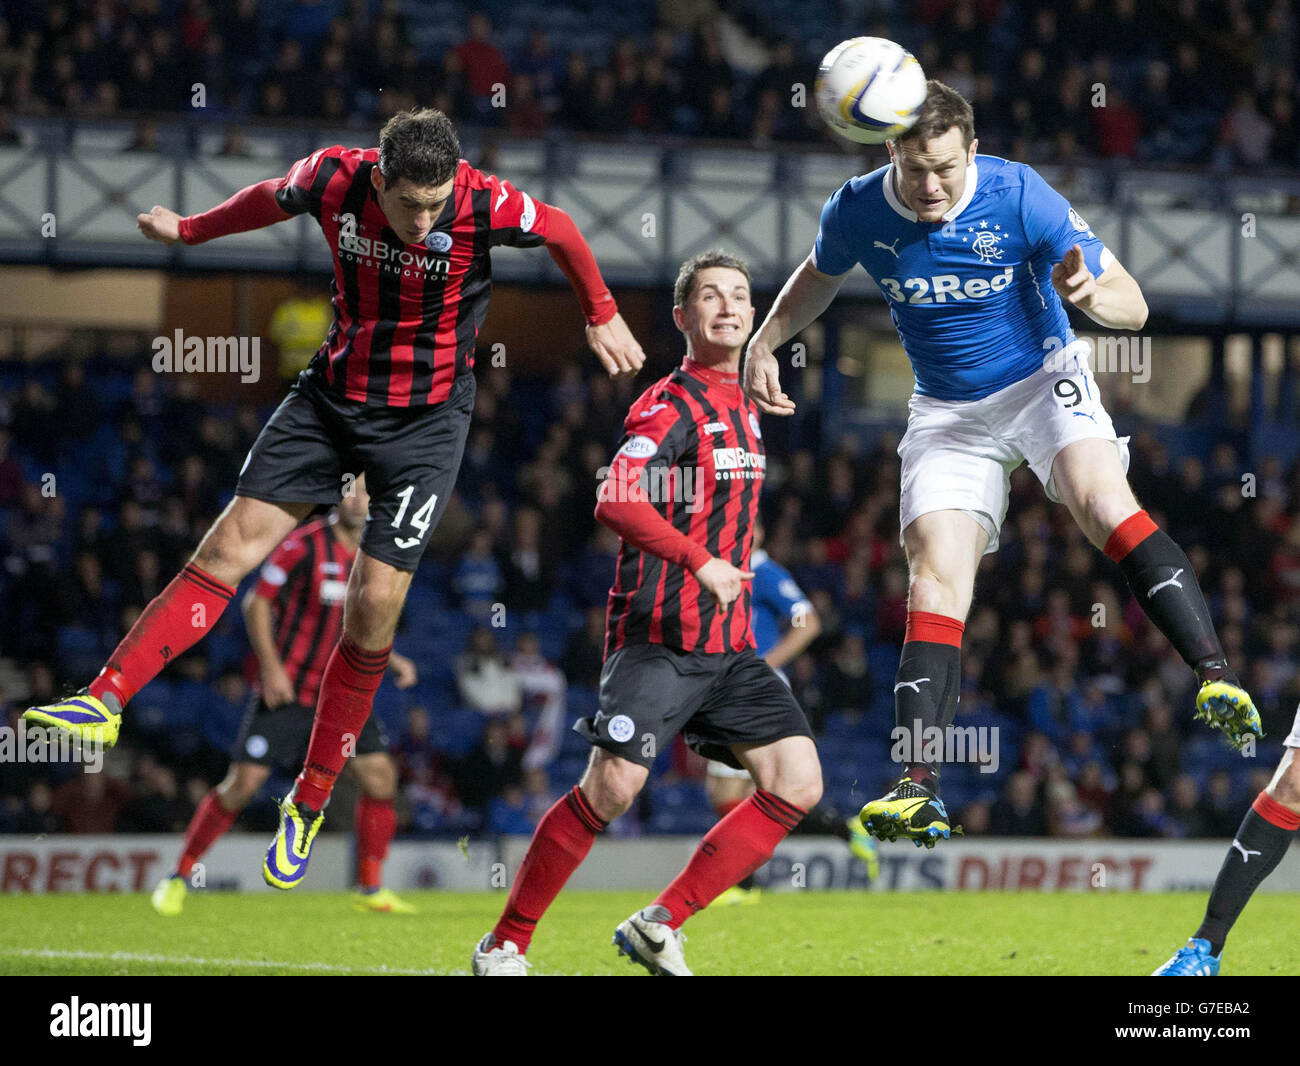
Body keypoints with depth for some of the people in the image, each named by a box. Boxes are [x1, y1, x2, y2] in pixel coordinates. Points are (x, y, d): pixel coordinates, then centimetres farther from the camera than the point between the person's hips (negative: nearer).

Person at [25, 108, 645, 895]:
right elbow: (273, 200, 10)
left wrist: (603, 316, 14)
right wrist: (190, 230, 26)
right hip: (333, 394, 3)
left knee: (375, 603, -7)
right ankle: (105, 702, -11)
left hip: (427, 416, -3)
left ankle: (310, 801, 8)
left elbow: (562, 231, -1)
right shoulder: (334, 179, -14)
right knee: (232, 544, -8)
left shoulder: (484, 205, -22)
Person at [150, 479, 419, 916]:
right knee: (244, 782, -9)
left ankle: (371, 888, 5)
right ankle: (178, 878, 5)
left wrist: (391, 660, 7)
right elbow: (257, 601, -10)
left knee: (380, 774, -6)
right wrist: (271, 666, -18)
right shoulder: (305, 544, -12)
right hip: (287, 688, -6)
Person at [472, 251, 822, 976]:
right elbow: (615, 499, -25)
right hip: (658, 638, -8)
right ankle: (505, 945, -1)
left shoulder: (741, 407, 18)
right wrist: (701, 562, -27)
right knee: (613, 787, -16)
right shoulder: (671, 405, -9)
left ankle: (659, 928, 0)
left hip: (729, 645, 8)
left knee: (799, 782, -5)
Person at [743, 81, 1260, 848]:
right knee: (936, 575, -15)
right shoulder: (857, 212, -10)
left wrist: (1091, 294, -40)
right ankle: (920, 788, -20)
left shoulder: (1020, 197, -20)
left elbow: (1133, 306, -17)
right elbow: (820, 277, 17)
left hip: (1043, 378, -3)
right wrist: (766, 342, 1)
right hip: (948, 409, 3)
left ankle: (1217, 677, -38)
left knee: (1104, 502, -32)